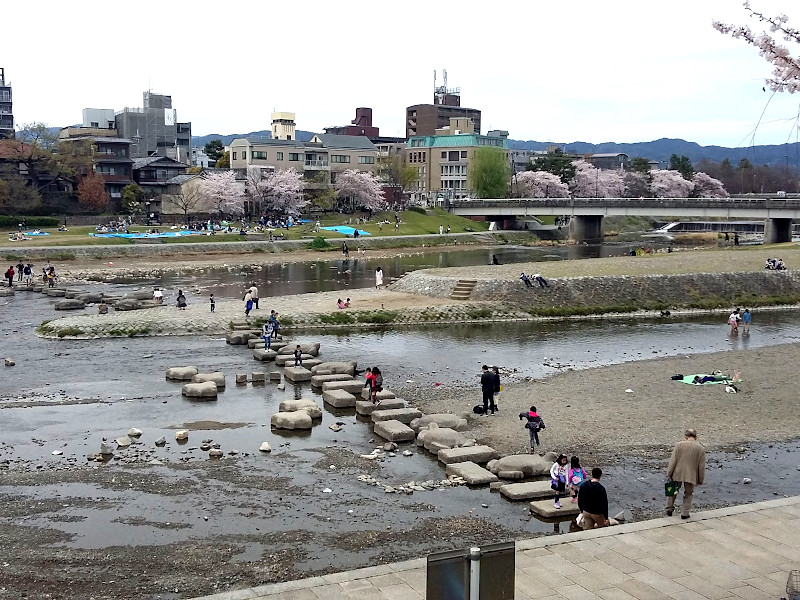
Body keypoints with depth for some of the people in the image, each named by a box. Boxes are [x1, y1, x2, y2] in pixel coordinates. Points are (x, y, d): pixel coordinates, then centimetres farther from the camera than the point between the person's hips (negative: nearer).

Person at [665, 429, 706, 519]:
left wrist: (669, 474, -1)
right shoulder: (701, 449, -4)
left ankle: (669, 509, 24)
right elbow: (701, 466, -1)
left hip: (677, 474, 0)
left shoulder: (679, 445, -8)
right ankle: (685, 513, 14)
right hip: (691, 476, 0)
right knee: (688, 494, 17)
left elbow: (673, 461, -9)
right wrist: (700, 480, 9)